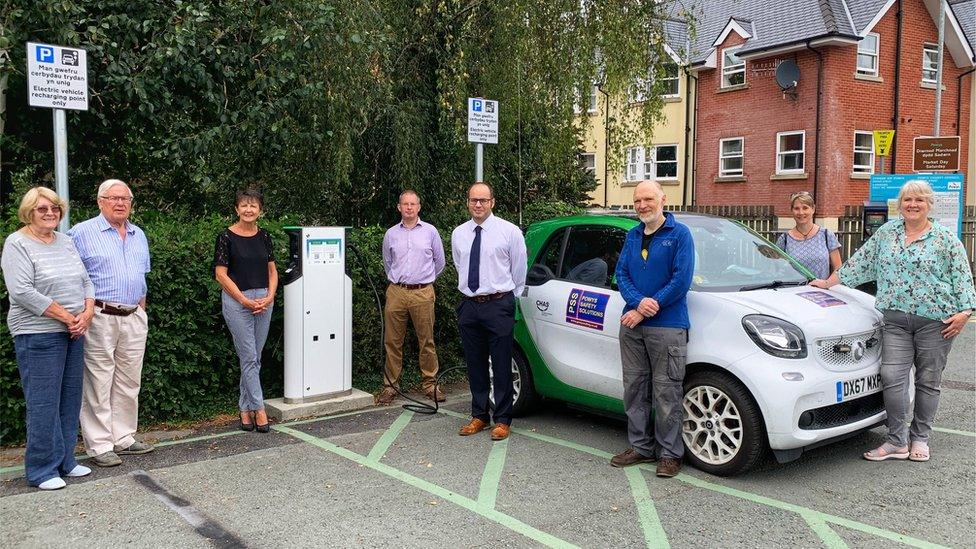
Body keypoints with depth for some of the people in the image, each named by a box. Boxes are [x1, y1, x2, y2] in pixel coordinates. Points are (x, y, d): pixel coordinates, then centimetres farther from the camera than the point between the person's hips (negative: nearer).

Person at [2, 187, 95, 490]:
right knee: (43, 402, -3)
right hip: (38, 335, -7)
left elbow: (85, 281, 15)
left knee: (70, 397, 11)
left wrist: (87, 313, -3)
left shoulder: (65, 241, 14)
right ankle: (42, 470, 8)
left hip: (73, 332, 7)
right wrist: (67, 316, -16)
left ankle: (65, 461, 22)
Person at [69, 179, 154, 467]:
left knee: (129, 383, 11)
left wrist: (142, 311, 15)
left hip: (134, 318, 6)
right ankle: (99, 446, 6)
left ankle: (123, 438, 21)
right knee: (98, 383, -2)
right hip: (100, 318, -6)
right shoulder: (82, 232, -3)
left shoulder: (139, 235, 16)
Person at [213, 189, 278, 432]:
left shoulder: (264, 236, 9)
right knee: (249, 357, -5)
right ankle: (258, 409, 2)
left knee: (254, 358, 8)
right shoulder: (227, 237, -4)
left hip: (264, 300, 5)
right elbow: (221, 274, -7)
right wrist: (245, 301, -11)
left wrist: (270, 297, -4)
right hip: (236, 300, -5)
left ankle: (245, 409, 18)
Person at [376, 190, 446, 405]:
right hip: (396, 292, 2)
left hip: (423, 293, -1)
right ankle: (390, 385, 10)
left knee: (426, 341, 1)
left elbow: (439, 262, 15)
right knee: (392, 341, 2)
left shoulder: (430, 231, 6)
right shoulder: (391, 234, 10)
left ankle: (430, 384, 10)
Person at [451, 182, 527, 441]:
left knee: (502, 366, 0)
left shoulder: (509, 231, -4)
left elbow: (519, 269, 4)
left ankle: (502, 420, 12)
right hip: (469, 306, 4)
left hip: (499, 305, -4)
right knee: (475, 364, 12)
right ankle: (479, 416, 25)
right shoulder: (458, 233, 8)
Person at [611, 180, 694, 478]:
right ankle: (640, 447, 23)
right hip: (632, 325, 6)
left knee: (666, 392, -3)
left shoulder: (679, 233, -3)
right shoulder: (632, 236, 14)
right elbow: (621, 274, 9)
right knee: (634, 388, 11)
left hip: (667, 327, -6)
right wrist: (638, 302, -13)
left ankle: (670, 453, 9)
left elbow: (682, 278, -11)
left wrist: (644, 312, -13)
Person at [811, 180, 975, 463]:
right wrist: (828, 283, 16)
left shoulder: (946, 240, 2)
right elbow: (860, 262, 17)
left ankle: (920, 439, 18)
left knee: (928, 380, 5)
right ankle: (897, 441, 0)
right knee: (892, 377, -7)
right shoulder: (886, 233, 12)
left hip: (935, 320, -2)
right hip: (895, 319, 2)